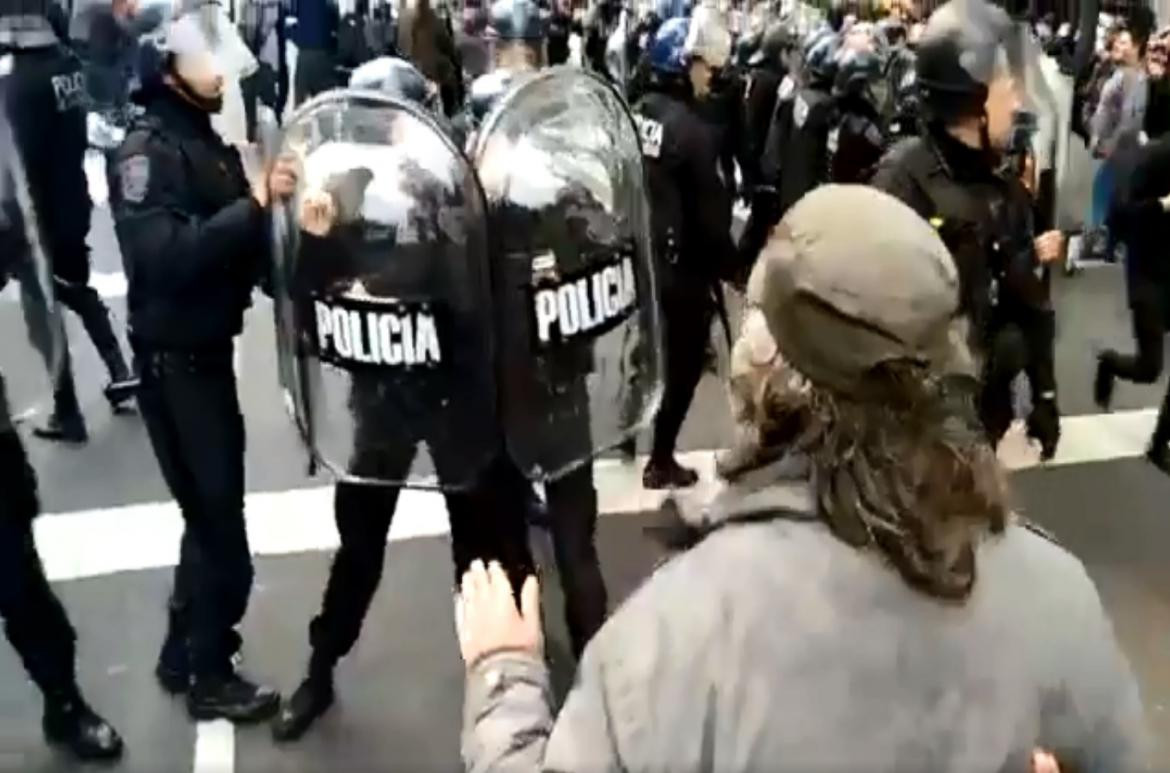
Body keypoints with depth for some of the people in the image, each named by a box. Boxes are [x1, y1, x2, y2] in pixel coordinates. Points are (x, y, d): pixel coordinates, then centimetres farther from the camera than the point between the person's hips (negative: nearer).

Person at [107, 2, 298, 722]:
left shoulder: (209, 144, 10)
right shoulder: (147, 151, -14)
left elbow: (239, 248, 13)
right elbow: (164, 255, -29)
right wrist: (255, 204, -29)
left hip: (210, 352, 8)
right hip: (174, 361, -8)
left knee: (213, 512, 18)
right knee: (217, 520, 1)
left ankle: (183, 654, 34)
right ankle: (210, 677, 18)